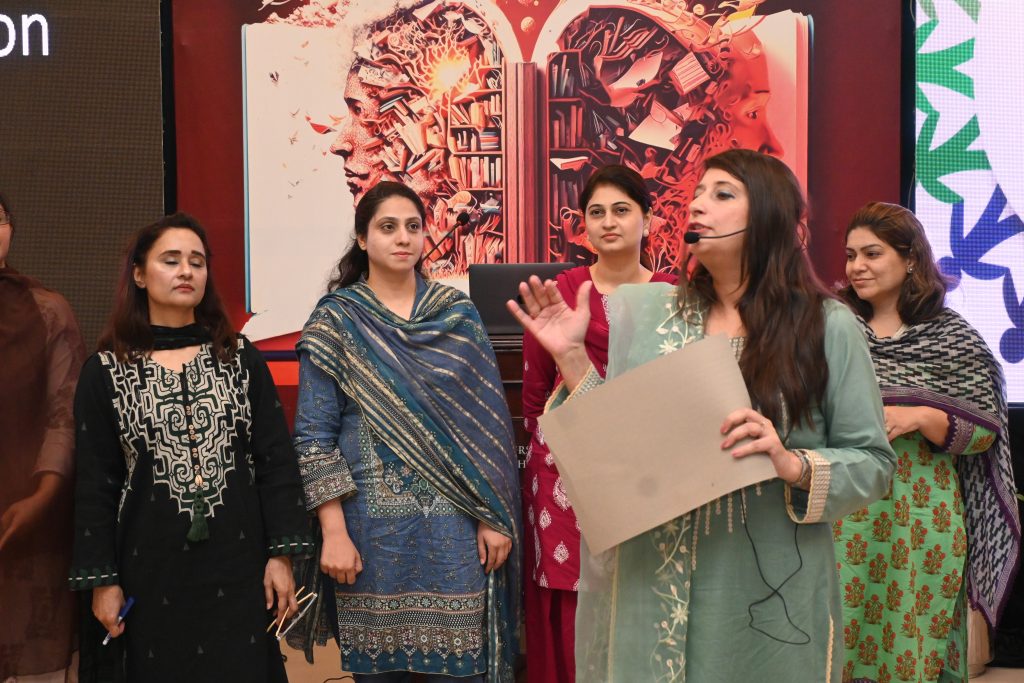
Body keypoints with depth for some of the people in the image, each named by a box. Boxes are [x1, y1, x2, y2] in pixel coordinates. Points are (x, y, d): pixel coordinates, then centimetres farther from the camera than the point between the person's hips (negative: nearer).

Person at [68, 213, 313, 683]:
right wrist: (101, 578, -1)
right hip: (151, 568, -1)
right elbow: (95, 482, 2)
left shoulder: (240, 358, 5)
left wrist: (282, 554, -4)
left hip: (239, 561, 1)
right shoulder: (107, 370, 2)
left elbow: (277, 462, 2)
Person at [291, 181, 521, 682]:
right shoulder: (333, 321, 0)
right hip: (372, 524, -1)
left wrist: (493, 516, -2)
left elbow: (488, 423, 4)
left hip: (454, 524, 1)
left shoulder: (459, 315, 5)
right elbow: (314, 436, -3)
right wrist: (333, 532, -9)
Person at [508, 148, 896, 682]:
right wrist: (572, 358, -5)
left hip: (771, 595, -2)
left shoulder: (829, 326, -4)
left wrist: (794, 465, -20)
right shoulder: (645, 312, 4)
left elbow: (873, 465, -4)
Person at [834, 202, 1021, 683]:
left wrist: (920, 417, -15)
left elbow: (985, 431, -1)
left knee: (913, 640, 2)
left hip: (921, 517, -2)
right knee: (840, 637, 3)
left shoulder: (952, 337, 1)